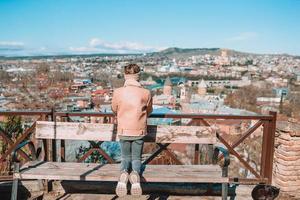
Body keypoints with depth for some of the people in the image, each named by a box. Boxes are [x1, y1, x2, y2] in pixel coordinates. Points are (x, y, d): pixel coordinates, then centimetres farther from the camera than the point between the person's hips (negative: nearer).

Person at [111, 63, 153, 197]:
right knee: (136, 158, 17)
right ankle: (135, 173, -16)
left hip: (123, 131, 1)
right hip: (139, 131, 0)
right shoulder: (146, 93, -11)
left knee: (125, 157, 20)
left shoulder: (117, 92, -12)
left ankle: (124, 172, -13)